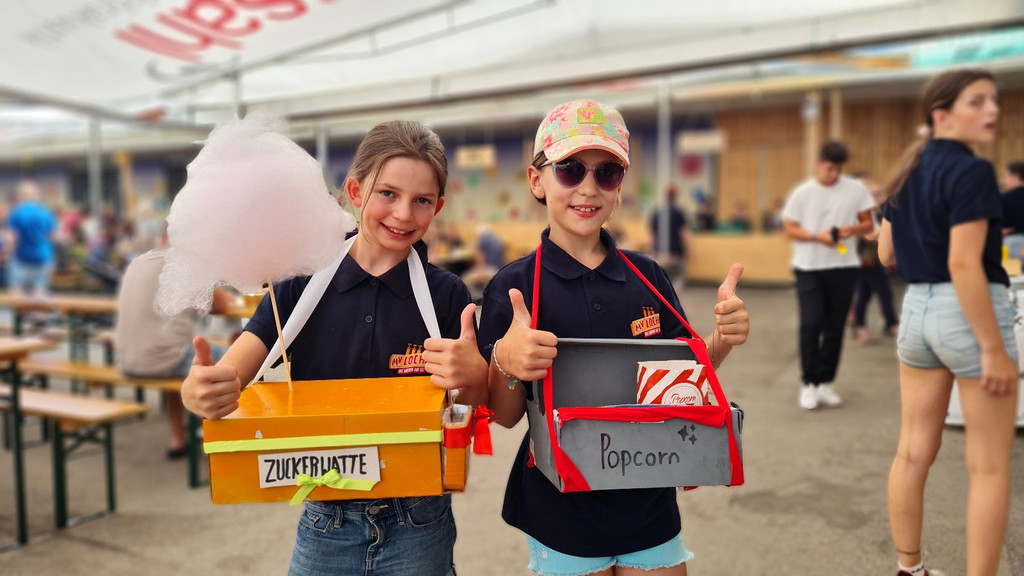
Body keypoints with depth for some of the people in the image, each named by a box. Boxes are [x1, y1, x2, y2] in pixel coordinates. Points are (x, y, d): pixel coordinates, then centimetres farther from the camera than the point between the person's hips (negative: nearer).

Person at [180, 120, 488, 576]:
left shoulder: (448, 295, -7)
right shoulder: (302, 283, -5)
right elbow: (228, 375, -12)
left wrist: (474, 378, -27)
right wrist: (198, 391, -35)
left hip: (416, 526, -1)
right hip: (324, 524, 1)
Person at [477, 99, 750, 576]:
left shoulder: (647, 276, 0)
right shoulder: (513, 285, -11)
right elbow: (504, 416, -9)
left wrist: (722, 341, -12)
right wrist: (506, 362, -29)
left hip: (650, 506, 3)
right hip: (562, 517, -3)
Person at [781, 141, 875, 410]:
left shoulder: (856, 189, 2)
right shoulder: (802, 193, -1)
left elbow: (868, 224, 7)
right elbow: (789, 229, -1)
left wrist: (853, 229, -15)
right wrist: (817, 236, -17)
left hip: (844, 267, 2)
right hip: (809, 268, -2)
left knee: (834, 327, 7)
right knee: (811, 324, -8)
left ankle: (825, 382, 19)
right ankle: (809, 383, 5)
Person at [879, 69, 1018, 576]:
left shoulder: (906, 173, 10)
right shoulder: (971, 171, -15)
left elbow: (885, 254, 14)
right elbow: (963, 265, -22)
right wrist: (994, 349, -19)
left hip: (917, 309, 8)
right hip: (968, 314, -8)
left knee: (913, 452, 14)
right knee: (988, 468, 4)